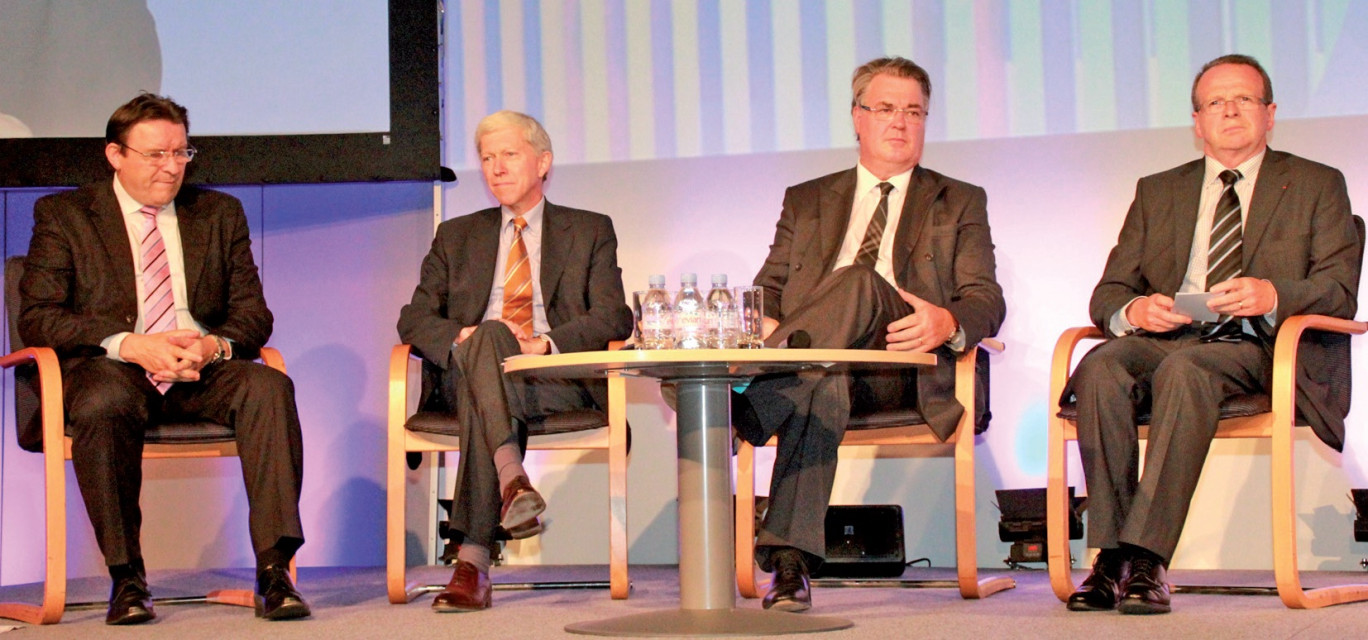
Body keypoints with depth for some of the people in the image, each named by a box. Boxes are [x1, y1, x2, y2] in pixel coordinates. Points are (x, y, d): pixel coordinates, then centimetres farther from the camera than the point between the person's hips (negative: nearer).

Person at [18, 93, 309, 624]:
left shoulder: (220, 214, 18)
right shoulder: (63, 216, 9)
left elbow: (252, 313, 12)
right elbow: (37, 318, -2)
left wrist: (215, 345, -13)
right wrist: (128, 345, -18)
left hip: (202, 369, 2)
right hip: (109, 366, -2)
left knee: (269, 386, -30)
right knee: (103, 405, -38)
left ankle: (274, 571, -33)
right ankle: (126, 579, -25)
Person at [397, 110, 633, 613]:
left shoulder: (590, 231, 18)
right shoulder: (456, 236, 25)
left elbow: (613, 317, 3)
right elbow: (414, 319, 13)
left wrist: (547, 343, -17)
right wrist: (461, 339, -11)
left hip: (558, 376, -1)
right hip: (467, 376, 2)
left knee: (481, 398, -37)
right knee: (488, 334, -37)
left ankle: (473, 558, -47)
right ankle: (511, 479, -57)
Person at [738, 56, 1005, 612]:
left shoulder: (960, 204, 21)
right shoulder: (807, 201, 27)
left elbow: (987, 301, 8)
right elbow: (770, 288, 18)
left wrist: (948, 322, -19)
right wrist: (766, 323, -9)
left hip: (906, 363, -1)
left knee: (860, 283, -34)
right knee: (823, 382, -38)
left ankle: (742, 406, -47)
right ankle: (790, 561, -49)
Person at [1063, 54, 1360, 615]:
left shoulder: (1317, 186, 15)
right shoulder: (1157, 191, 24)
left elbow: (1340, 292, 3)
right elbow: (1107, 294, 16)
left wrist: (1272, 295, -19)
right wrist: (1133, 310, -10)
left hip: (1257, 346, -3)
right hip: (1162, 338, 3)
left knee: (1183, 370, -38)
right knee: (1101, 368, -32)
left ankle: (1146, 558, -41)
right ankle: (1112, 555, -33)